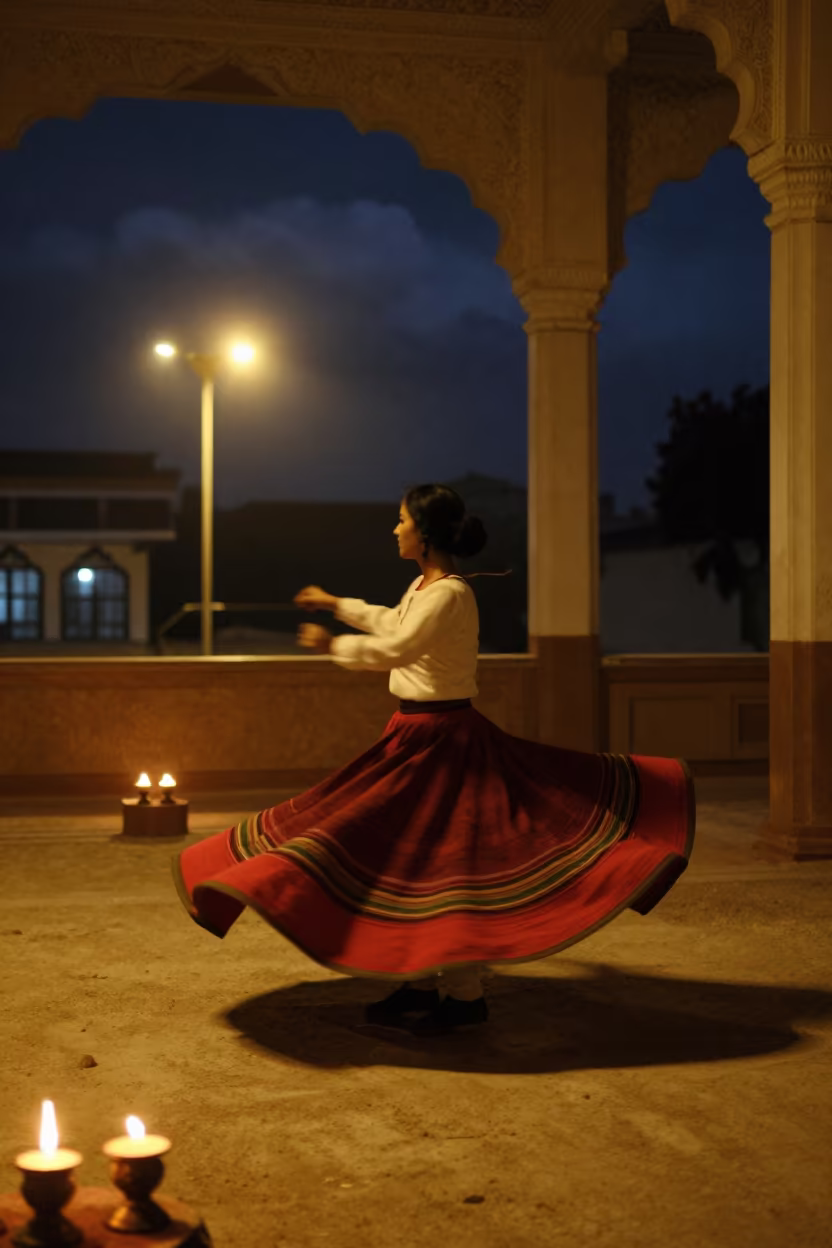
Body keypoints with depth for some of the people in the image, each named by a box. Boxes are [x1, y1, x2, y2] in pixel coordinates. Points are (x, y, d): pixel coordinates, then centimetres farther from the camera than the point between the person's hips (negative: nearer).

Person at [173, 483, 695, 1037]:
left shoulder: (450, 594, -18)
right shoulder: (422, 587, 12)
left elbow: (396, 648, -28)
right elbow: (391, 622, 31)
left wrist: (333, 645, -16)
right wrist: (337, 604, 39)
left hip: (444, 737, -10)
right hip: (413, 733, 10)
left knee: (447, 859, -5)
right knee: (406, 858, 14)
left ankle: (465, 994, 4)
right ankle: (419, 983, 23)